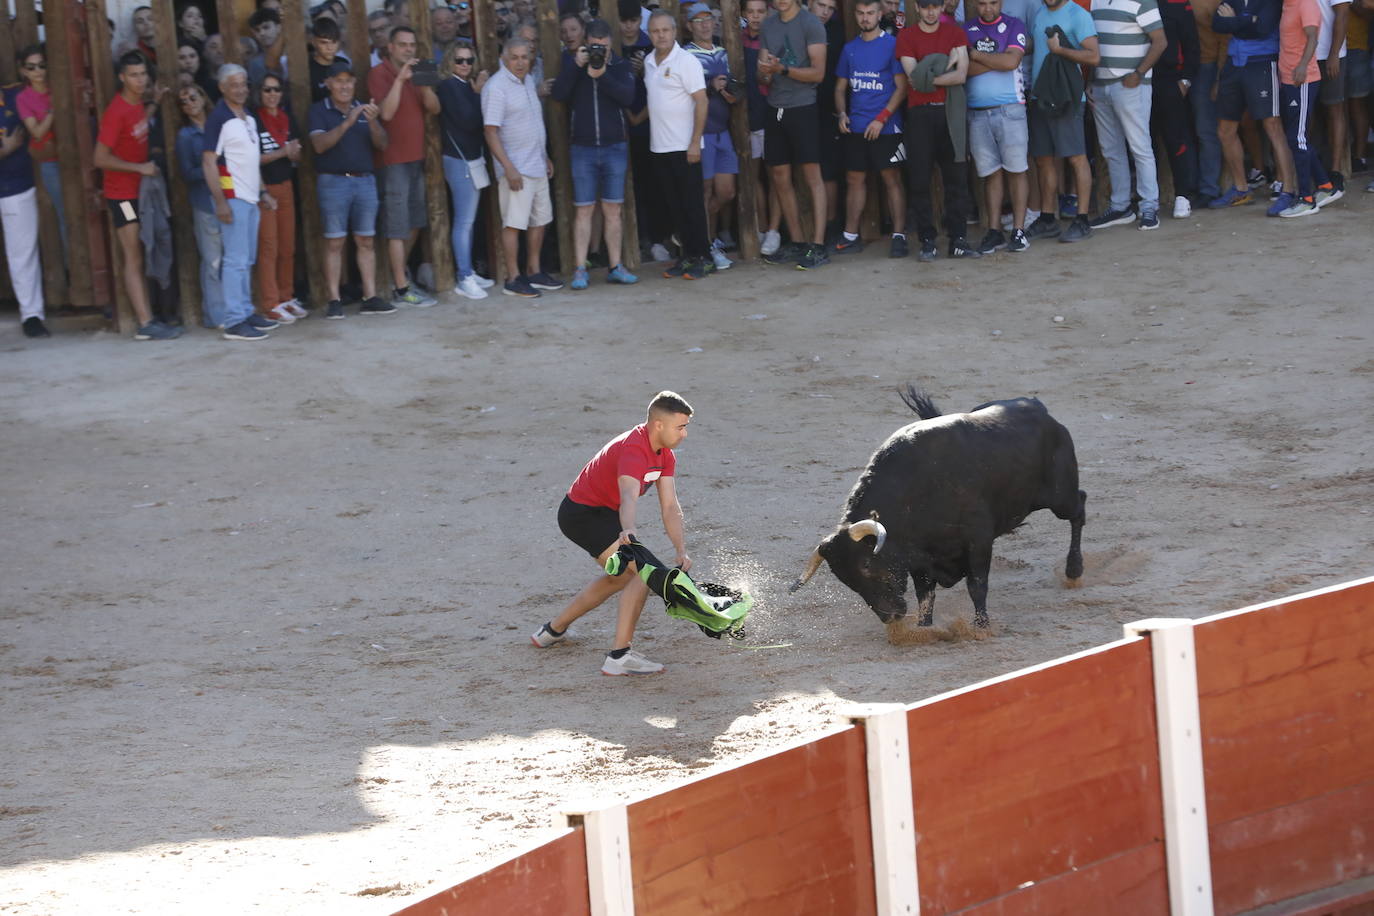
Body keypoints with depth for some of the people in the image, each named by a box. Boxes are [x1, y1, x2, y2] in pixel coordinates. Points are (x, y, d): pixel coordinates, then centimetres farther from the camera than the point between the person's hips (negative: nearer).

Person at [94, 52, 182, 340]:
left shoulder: (138, 105, 5)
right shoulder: (116, 112, -19)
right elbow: (100, 158, -21)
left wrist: (154, 105, 10)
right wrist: (140, 167, -21)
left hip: (141, 191, 8)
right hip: (123, 194, -8)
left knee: (140, 259, 10)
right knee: (134, 260, -8)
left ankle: (147, 319, 13)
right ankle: (145, 324, -9)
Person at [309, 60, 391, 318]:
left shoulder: (364, 109, 14)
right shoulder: (319, 111, 2)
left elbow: (382, 144, 5)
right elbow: (320, 144, -13)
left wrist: (373, 122, -14)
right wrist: (347, 123, -22)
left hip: (365, 180, 4)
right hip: (333, 181, -4)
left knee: (366, 241, 3)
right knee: (334, 243, -4)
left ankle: (370, 297, 5)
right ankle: (334, 301, -3)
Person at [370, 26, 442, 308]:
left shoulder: (415, 73, 14)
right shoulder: (380, 73, -9)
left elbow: (434, 108, 4)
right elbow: (386, 112, -21)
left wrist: (424, 85, -13)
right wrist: (400, 79, -25)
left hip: (415, 157, 8)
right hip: (393, 159, -8)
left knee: (414, 224, 15)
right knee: (398, 227, -7)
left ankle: (399, 275, 27)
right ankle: (402, 290, -5)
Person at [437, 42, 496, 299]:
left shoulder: (466, 86, 12)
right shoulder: (448, 86, -11)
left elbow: (476, 120, 9)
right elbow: (469, 121, -18)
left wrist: (478, 92, -1)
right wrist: (478, 93, -10)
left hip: (472, 158, 9)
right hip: (459, 159, -9)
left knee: (467, 220, 14)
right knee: (464, 221, -9)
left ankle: (468, 273, 20)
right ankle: (465, 280, -9)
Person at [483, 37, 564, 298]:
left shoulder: (528, 81, 12)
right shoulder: (496, 87, -14)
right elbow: (491, 131, -18)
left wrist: (545, 157, 22)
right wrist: (508, 168, -22)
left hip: (536, 166, 9)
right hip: (515, 168, -9)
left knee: (539, 219, 12)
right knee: (513, 223, -6)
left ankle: (534, 271, 23)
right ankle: (513, 279, -3)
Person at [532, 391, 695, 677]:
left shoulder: (665, 455, 2)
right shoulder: (634, 450, -29)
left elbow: (670, 506, -3)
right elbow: (629, 496, -48)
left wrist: (681, 551, -15)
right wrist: (629, 530, -67)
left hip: (600, 512, 11)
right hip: (583, 514, -11)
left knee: (621, 575, 30)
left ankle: (552, 631, 42)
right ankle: (619, 656, -23)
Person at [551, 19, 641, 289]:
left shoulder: (620, 65, 3)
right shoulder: (572, 61, 3)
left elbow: (628, 97, -12)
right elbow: (559, 94, -10)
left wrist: (602, 76, -23)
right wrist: (575, 65, -19)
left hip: (615, 146, 1)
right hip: (583, 148, -1)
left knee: (613, 209, 5)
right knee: (584, 209, -2)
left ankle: (615, 267, 11)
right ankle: (580, 270, -1)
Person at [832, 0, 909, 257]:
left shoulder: (891, 44, -3)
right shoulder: (850, 49, 13)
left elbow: (901, 86, -6)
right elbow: (841, 87, 19)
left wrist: (881, 119, -14)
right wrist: (842, 113, 0)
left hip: (885, 127, -5)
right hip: (855, 128, 5)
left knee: (892, 179, -4)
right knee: (855, 180, 8)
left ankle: (899, 236, -4)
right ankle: (850, 236, 13)